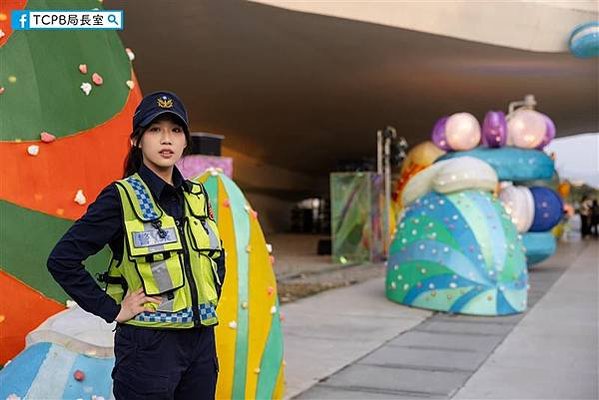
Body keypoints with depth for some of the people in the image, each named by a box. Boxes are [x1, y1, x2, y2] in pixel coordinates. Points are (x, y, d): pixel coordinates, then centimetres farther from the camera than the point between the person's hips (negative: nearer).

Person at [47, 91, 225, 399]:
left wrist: (209, 301, 11)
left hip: (202, 342, 6)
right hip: (149, 345, -5)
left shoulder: (196, 196, 8)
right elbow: (62, 260, -13)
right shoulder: (122, 197, -9)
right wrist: (112, 310, -13)